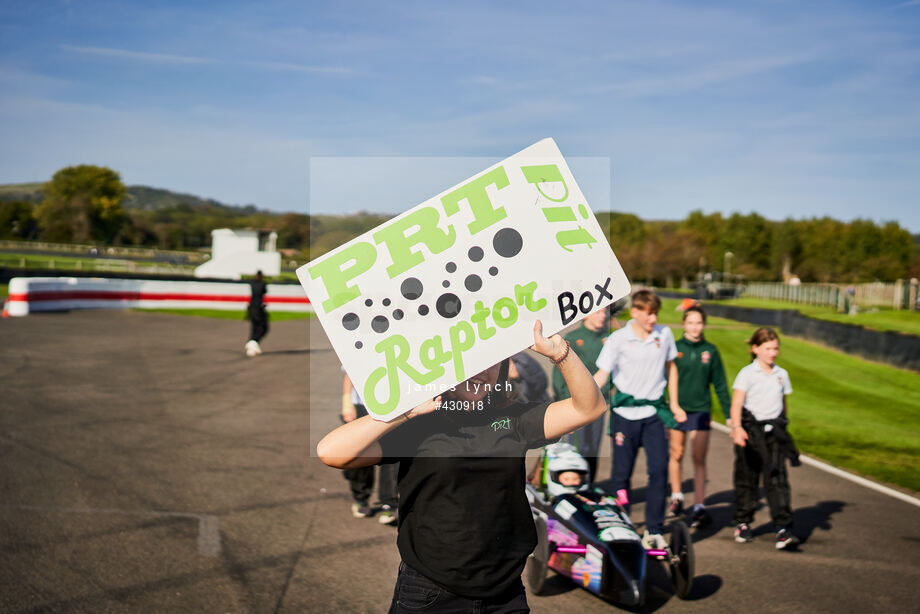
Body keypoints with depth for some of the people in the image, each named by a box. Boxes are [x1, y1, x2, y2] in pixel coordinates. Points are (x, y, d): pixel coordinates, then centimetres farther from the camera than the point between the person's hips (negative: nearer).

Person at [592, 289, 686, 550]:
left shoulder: (664, 334, 4)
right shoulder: (618, 339, -6)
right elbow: (601, 375, -8)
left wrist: (674, 404, 19)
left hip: (655, 413, 2)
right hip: (626, 413, -2)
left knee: (659, 469, -7)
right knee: (622, 472, 3)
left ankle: (654, 530, 4)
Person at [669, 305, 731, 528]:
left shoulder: (710, 351, 3)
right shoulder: (674, 348, -1)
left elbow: (720, 385, 8)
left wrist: (729, 414, 8)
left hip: (701, 410, 0)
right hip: (676, 409, 0)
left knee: (699, 459, -4)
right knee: (676, 455, 11)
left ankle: (699, 507, -3)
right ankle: (676, 497, 30)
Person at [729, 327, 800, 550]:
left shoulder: (782, 374, 11)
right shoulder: (747, 373, -3)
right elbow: (736, 403, -11)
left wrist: (782, 427, 23)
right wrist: (736, 427, -25)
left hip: (774, 431, 3)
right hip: (750, 430, -3)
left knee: (777, 478, -8)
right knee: (747, 479, 7)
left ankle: (783, 528, -10)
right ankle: (743, 523, 24)